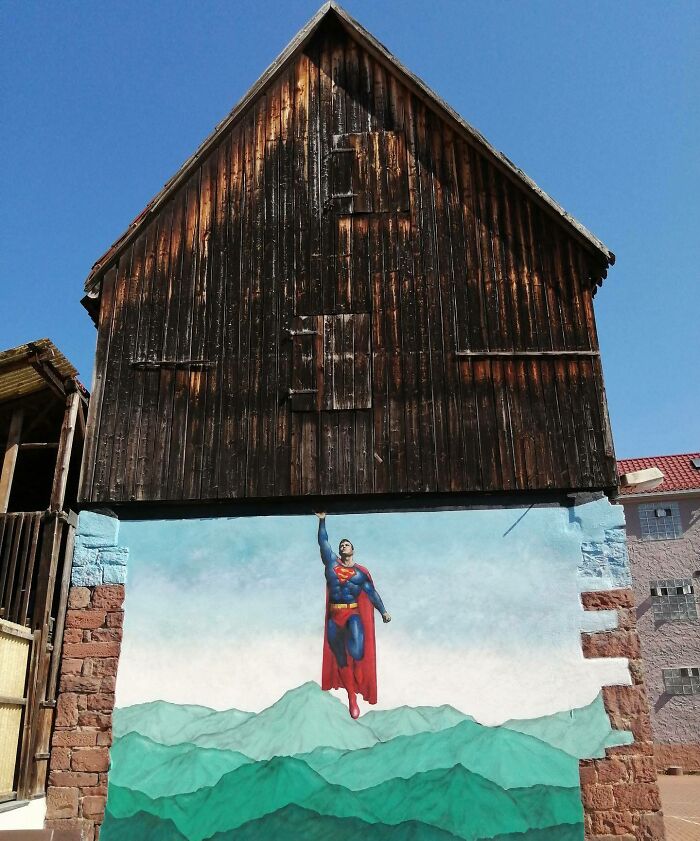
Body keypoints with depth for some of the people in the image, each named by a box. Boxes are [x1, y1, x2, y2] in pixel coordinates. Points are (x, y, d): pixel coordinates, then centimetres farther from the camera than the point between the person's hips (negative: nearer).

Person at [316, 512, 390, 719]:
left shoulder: (361, 572, 6)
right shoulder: (331, 562, 9)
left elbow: (372, 592, 5)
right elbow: (323, 542, 4)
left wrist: (383, 611, -1)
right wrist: (322, 520, -2)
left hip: (353, 614, -2)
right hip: (334, 617, 3)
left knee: (356, 651, -28)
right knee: (340, 660, 6)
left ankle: (358, 667, 6)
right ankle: (352, 698, 17)